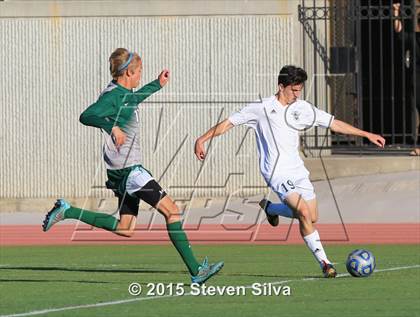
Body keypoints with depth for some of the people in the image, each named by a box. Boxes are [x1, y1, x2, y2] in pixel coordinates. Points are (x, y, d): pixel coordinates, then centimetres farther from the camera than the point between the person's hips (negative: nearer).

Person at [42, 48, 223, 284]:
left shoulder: (123, 94, 13)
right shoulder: (112, 96, -16)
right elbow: (87, 116, -30)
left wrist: (158, 85, 42)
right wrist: (112, 127, -42)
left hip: (127, 170, 10)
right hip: (127, 169, -10)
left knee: (125, 229, 13)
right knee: (172, 211, -8)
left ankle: (68, 212, 14)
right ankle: (195, 271, -8)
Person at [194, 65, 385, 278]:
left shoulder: (303, 108, 7)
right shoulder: (261, 108, -6)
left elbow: (334, 124, 11)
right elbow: (229, 123, -1)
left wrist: (367, 135, 9)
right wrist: (202, 140, -4)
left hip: (297, 170, 7)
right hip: (277, 171, -7)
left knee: (312, 217, 5)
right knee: (304, 213, -20)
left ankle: (270, 208, 30)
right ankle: (324, 263, -13)